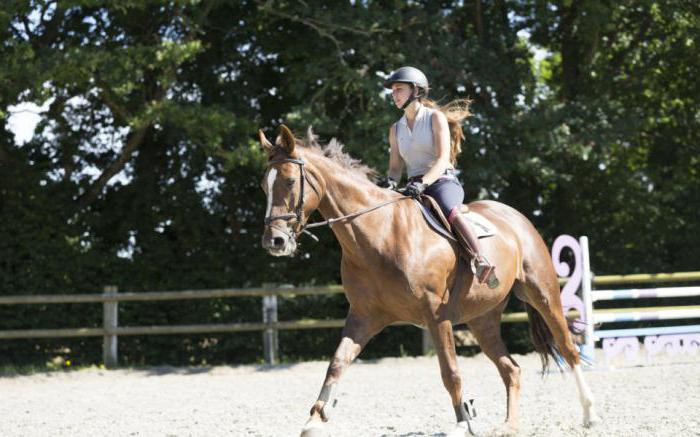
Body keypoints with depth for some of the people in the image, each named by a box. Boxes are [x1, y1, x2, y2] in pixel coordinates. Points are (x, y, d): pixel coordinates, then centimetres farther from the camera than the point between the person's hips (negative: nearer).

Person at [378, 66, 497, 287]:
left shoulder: (436, 117, 1)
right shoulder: (396, 129, 17)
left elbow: (443, 159, -10)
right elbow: (395, 167, 13)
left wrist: (422, 183, -27)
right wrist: (390, 181, -12)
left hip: (443, 181, -6)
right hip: (414, 188, 6)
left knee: (451, 211, -37)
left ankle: (482, 262, -51)